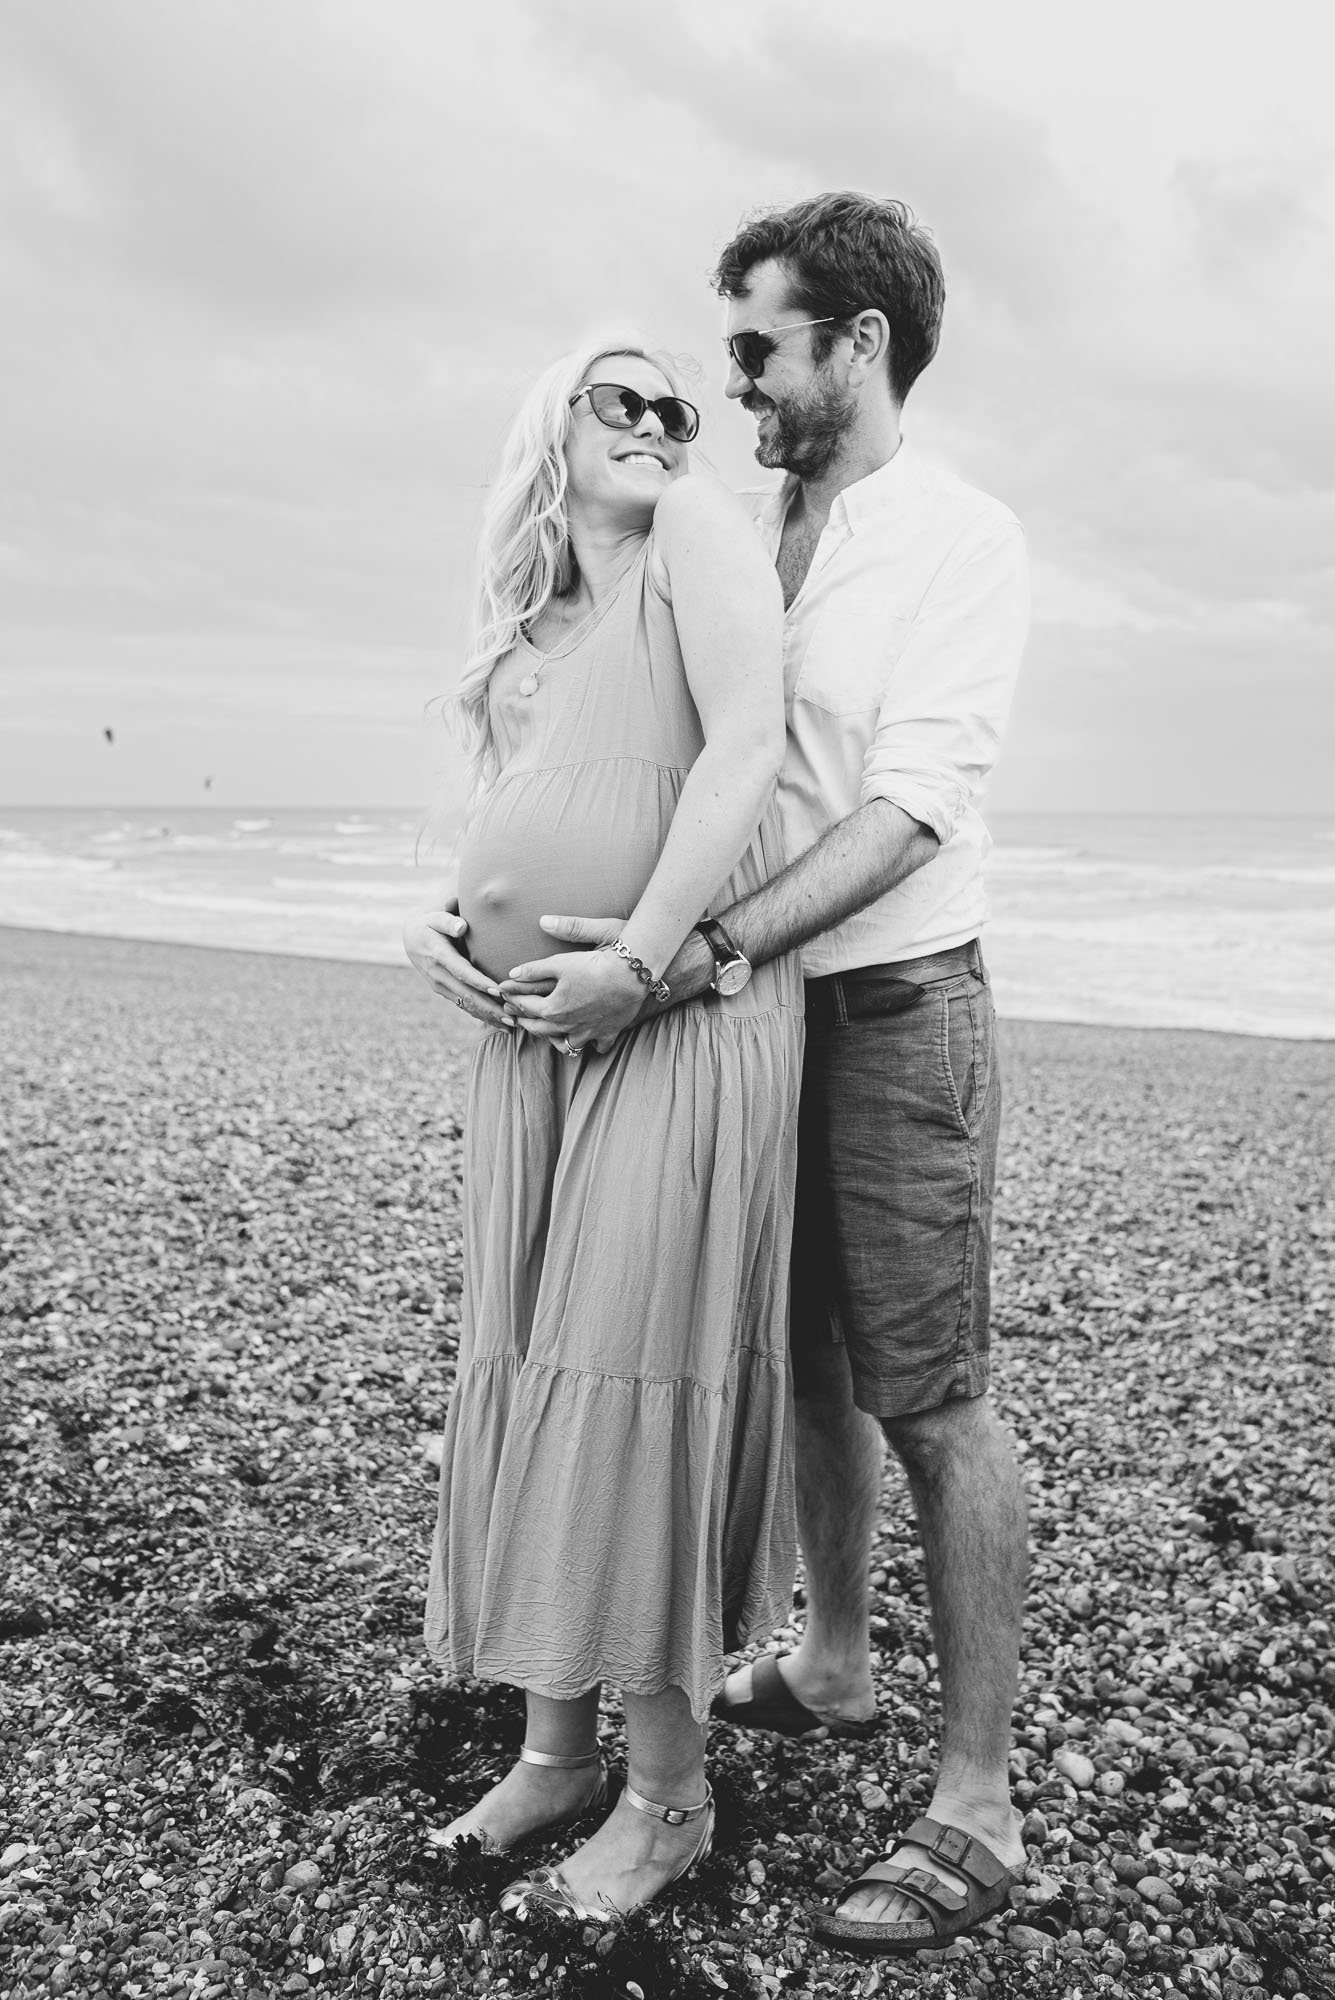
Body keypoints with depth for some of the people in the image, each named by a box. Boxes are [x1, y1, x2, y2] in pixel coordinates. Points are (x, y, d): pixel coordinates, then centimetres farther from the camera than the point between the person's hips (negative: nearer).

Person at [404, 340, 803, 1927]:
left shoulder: (696, 530, 0)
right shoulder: (533, 621, 20)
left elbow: (748, 743, -15)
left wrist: (634, 960, -20)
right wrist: (439, 931, 5)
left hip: (679, 1015, -7)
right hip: (530, 1030, 7)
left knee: (636, 1391, -4)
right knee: (531, 1382, 10)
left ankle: (670, 1796, 14)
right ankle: (555, 1748, 27)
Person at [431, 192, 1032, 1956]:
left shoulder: (963, 540, -9)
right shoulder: (726, 540, 10)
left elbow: (910, 810, -20)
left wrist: (697, 949, -29)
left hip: (895, 1007, -7)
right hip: (758, 1012, 7)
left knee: (930, 1402, -1)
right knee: (801, 1368, 18)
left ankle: (975, 1806, 12)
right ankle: (832, 1667, 38)